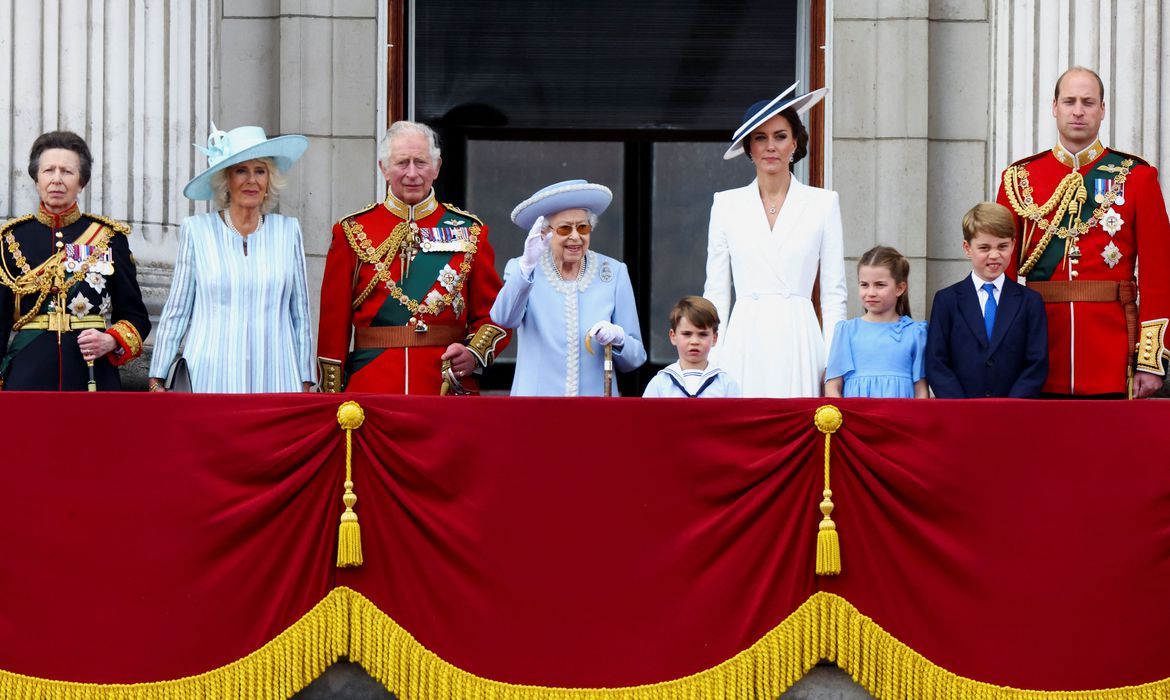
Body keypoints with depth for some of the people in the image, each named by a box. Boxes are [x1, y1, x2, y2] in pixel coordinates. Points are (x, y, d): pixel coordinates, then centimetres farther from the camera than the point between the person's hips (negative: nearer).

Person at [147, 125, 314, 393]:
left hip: (275, 380, 1)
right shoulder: (197, 230, 4)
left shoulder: (288, 231, 9)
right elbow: (176, 312, 8)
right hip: (210, 379, -1)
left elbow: (300, 313, 12)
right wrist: (157, 380, 6)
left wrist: (305, 382, 11)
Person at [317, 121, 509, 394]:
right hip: (370, 391, -1)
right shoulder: (352, 232, 5)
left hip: (450, 388, 1)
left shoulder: (468, 231, 7)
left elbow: (492, 313, 8)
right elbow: (334, 321, 4)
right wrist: (331, 399, -1)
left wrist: (475, 354, -12)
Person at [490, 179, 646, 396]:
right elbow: (505, 319, -19)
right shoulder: (521, 268, 1)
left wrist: (617, 338, -14)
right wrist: (527, 265, -32)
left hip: (596, 393, 1)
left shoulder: (614, 273, 5)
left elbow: (636, 358, 7)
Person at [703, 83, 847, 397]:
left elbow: (834, 293, 6)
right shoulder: (726, 204, 10)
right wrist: (712, 362, 3)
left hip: (798, 342, -1)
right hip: (744, 344, 1)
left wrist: (833, 362, -1)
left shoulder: (823, 203, 7)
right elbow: (715, 291, 10)